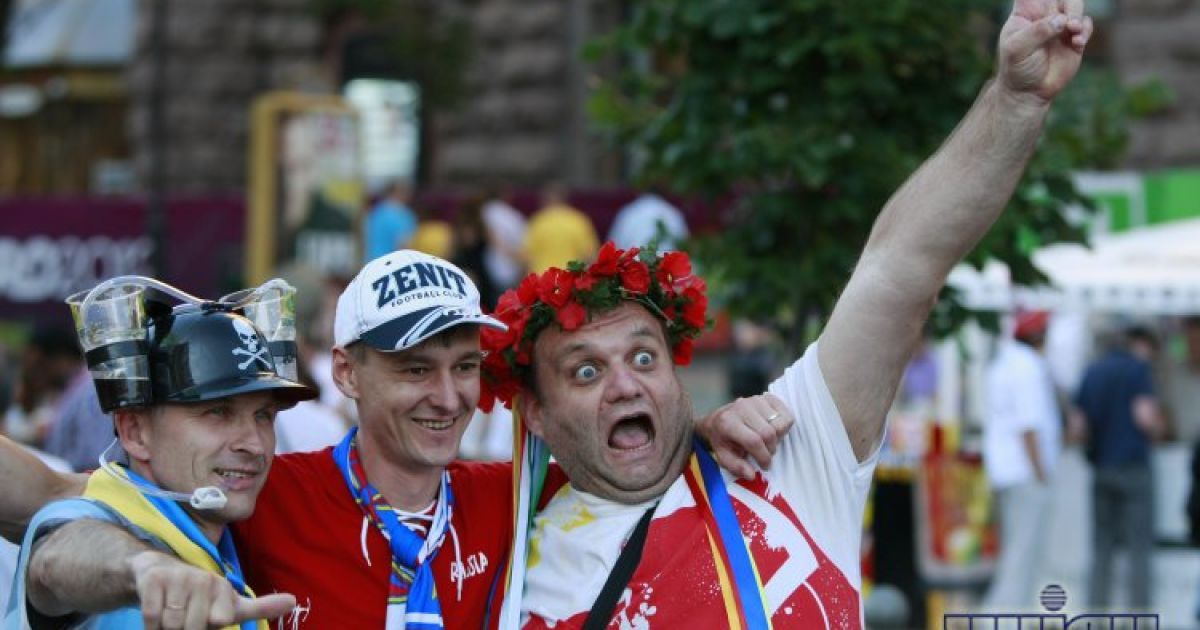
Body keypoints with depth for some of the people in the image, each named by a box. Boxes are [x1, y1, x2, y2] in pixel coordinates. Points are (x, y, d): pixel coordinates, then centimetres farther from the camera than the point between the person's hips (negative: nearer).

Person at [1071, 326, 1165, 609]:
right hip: (1133, 465, -6)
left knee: (1102, 546, 9)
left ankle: (1099, 608, 7)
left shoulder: (1092, 371, 11)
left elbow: (1077, 421, 9)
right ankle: (1139, 609, -6)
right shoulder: (1138, 369, -7)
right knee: (1139, 546, -2)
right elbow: (1145, 415, -17)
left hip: (1100, 466, 6)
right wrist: (1158, 429, 3)